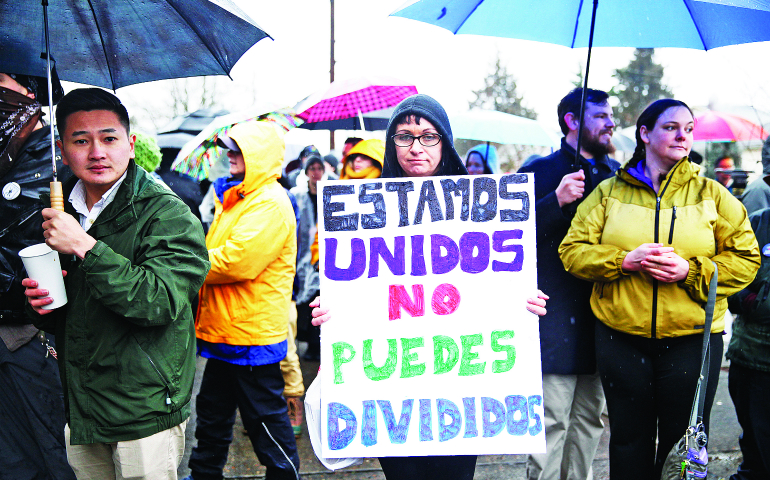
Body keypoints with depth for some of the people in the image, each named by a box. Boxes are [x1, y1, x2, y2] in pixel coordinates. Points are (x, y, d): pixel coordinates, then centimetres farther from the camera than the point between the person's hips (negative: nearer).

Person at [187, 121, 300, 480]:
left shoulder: (270, 203, -16)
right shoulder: (235, 198, 15)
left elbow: (237, 261, -26)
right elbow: (216, 253, 20)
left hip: (253, 336, -10)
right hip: (224, 333, 10)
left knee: (265, 420, 2)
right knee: (212, 414, 19)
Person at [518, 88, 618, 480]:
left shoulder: (615, 174, 14)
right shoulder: (539, 171, -2)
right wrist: (557, 200, -23)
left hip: (600, 313, 6)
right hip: (555, 320, -5)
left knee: (591, 418, 13)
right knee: (552, 421, -3)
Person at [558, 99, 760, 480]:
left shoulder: (711, 195, 5)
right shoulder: (609, 192, 5)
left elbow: (745, 258, 1)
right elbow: (572, 250, 0)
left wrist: (691, 271, -15)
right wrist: (626, 261, -16)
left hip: (692, 338, 0)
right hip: (621, 338, 0)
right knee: (629, 441, 12)